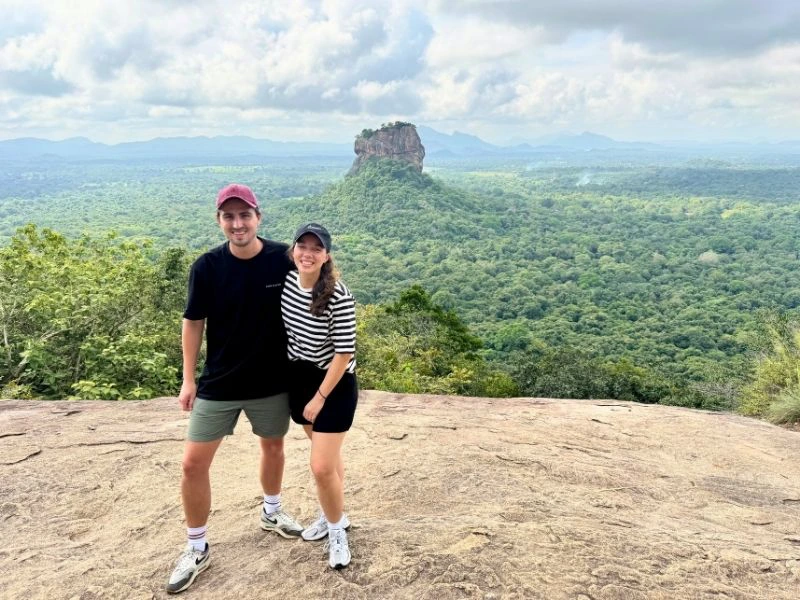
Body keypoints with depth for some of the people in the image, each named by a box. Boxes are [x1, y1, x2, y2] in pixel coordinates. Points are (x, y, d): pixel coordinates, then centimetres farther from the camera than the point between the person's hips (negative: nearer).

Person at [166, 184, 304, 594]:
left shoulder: (283, 259, -12)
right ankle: (197, 549, 21)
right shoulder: (207, 267, -12)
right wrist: (188, 379, -1)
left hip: (272, 382, 1)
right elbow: (194, 322, -2)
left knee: (273, 447, 20)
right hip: (218, 384, 0)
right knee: (193, 463, 0)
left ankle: (271, 512, 48)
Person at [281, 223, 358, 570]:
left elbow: (345, 352, -21)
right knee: (327, 455, 23)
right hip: (299, 378, 6)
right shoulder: (286, 280, -6)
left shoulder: (338, 296, -25)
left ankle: (336, 529, 22)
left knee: (322, 466, -4)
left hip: (335, 384, -6)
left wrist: (320, 397, -16)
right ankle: (333, 514, 43)